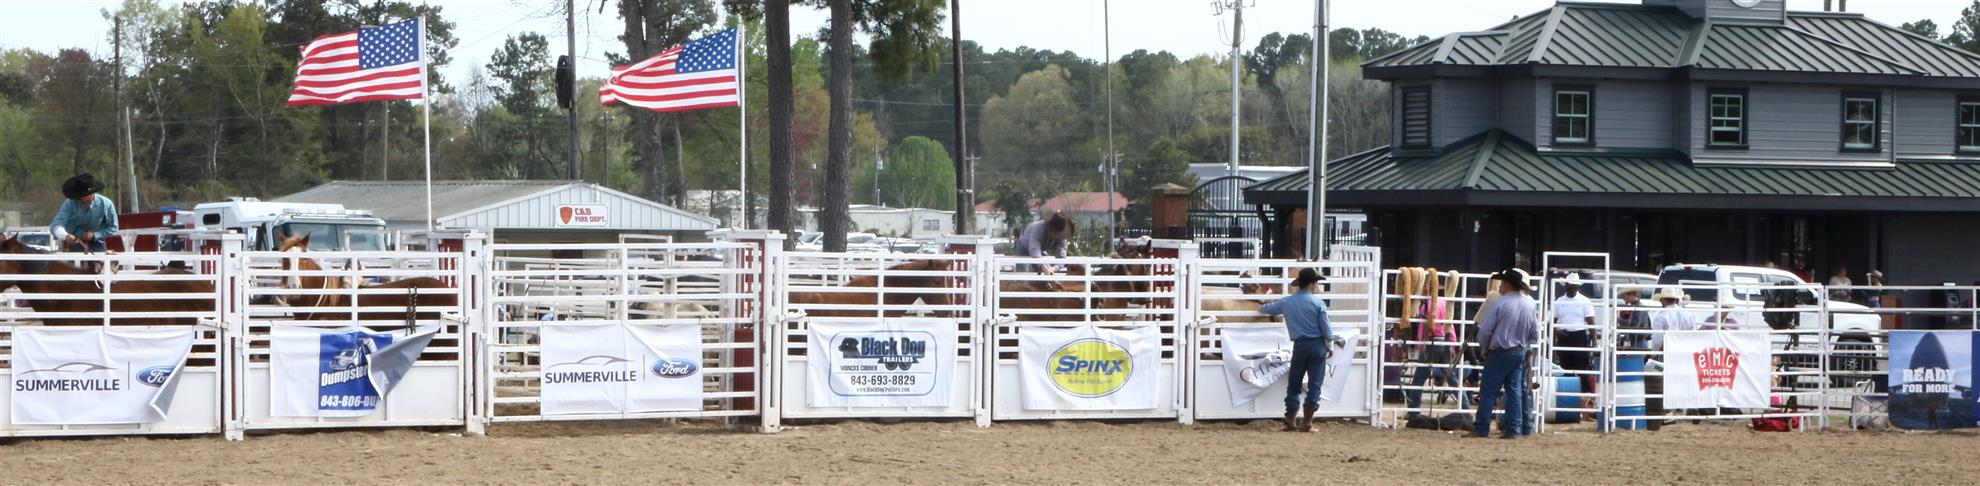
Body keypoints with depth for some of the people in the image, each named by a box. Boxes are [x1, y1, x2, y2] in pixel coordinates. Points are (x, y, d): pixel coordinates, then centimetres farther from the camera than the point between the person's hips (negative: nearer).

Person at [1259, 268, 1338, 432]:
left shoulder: (1287, 302, 3)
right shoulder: (1317, 302, -9)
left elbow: (1268, 309, 22)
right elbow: (1327, 330, -9)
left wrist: (1260, 309, 46)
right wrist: (1333, 338, 14)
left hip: (1299, 346, 3)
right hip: (1317, 345, -3)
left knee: (1294, 384, 12)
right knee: (1314, 385, 2)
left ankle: (1290, 421, 10)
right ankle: (1307, 423, -1)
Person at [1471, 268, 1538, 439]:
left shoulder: (1499, 304, -16)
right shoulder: (1529, 306, 3)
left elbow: (1485, 330, -14)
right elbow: (1535, 335, 9)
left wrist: (1484, 348, 3)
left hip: (1499, 353, -6)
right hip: (1520, 353, 6)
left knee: (1488, 391, -1)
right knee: (1515, 390, 9)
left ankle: (1482, 428, -2)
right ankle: (1514, 428, 6)